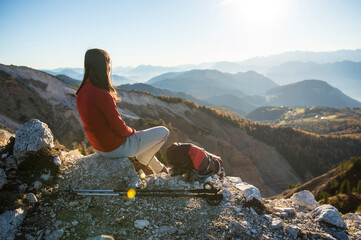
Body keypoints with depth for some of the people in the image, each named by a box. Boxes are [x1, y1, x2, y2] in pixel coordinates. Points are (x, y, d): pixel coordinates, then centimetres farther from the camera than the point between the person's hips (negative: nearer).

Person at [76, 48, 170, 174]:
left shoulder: (81, 92, -2)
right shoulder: (102, 95, -30)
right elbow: (120, 128, -23)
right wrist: (132, 131, -1)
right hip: (116, 148, -9)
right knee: (164, 132, 3)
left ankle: (159, 169, 42)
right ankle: (140, 161, 23)